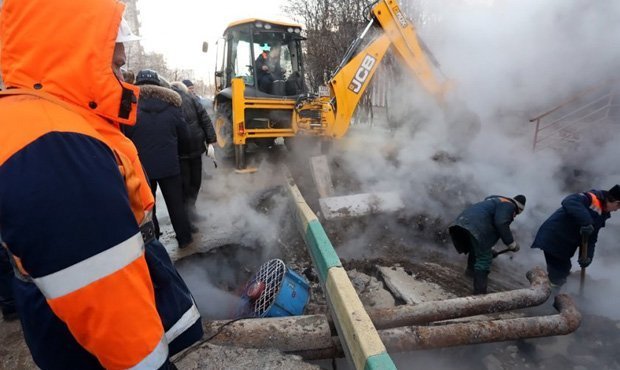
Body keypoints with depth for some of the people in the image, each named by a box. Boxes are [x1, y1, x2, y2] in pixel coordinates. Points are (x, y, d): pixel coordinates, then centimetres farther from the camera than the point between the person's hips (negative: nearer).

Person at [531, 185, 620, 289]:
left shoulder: (601, 215, 16)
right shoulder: (593, 199, -13)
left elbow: (591, 239, 10)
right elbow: (569, 201, -36)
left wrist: (588, 256, -7)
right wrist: (586, 222, -43)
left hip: (564, 245, 10)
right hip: (552, 237, -10)